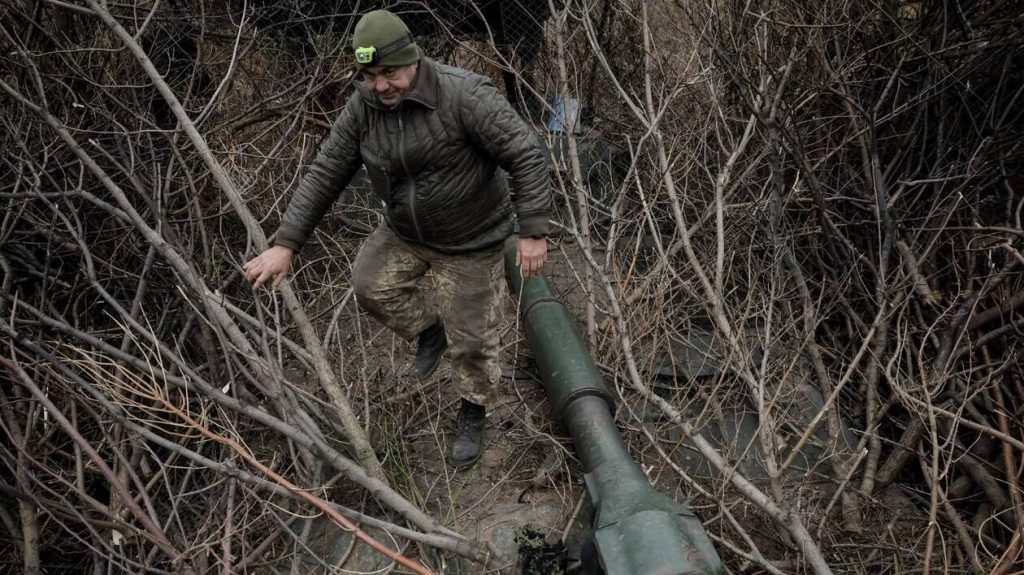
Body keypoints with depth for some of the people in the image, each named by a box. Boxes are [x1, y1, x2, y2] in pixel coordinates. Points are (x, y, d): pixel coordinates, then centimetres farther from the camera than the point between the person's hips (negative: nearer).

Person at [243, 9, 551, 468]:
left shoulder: (464, 95, -29)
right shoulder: (363, 105, -11)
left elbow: (525, 155, -25)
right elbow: (326, 173, -7)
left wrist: (533, 232, -27)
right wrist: (285, 244, -11)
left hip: (469, 241, -5)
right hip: (405, 231, 6)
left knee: (470, 337, 5)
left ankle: (473, 414, 33)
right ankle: (429, 333, 35)